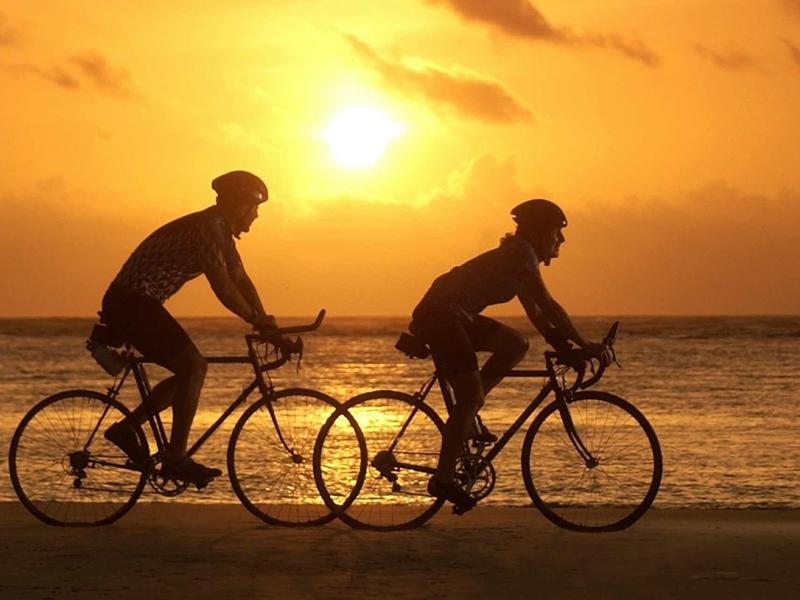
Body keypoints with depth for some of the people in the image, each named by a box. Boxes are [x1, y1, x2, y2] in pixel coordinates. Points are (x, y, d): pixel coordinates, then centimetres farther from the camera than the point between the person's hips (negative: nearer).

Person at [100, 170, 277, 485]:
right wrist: (255, 319, -17)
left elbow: (240, 281, 15)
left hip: (140, 305, 10)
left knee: (192, 369, 11)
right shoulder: (207, 227, -18)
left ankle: (125, 427, 15)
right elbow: (221, 285, -24)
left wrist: (265, 323, 3)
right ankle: (176, 458, -17)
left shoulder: (221, 232, 14)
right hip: (130, 302, -10)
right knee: (192, 365, -17)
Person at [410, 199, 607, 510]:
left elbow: (534, 311, 17)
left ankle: (468, 415, 7)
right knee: (471, 397, -10)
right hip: (439, 314, -9)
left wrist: (561, 342, 7)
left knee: (516, 344, 4)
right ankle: (443, 479, -6)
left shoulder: (518, 256, 17)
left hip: (454, 316, 9)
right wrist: (584, 344, -14)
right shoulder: (521, 253, -12)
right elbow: (547, 306, -17)